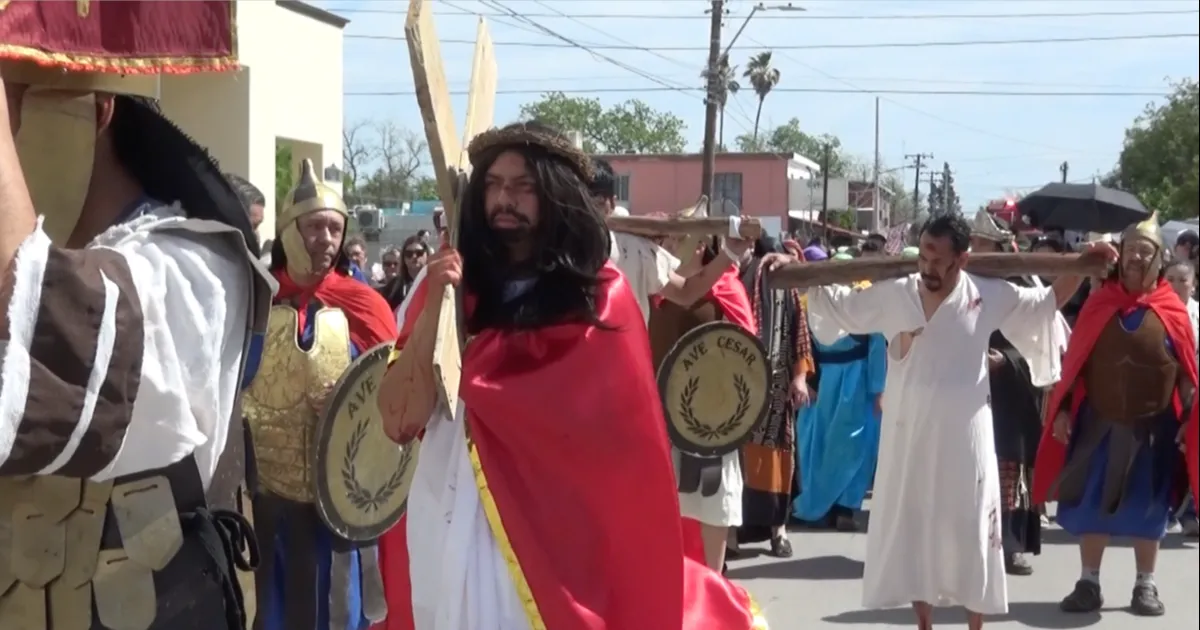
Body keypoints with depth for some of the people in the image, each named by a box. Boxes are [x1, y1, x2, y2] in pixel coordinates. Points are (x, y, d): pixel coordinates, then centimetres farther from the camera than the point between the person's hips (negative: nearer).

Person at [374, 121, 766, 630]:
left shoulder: (599, 298, -3)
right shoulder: (447, 283, 5)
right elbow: (401, 418, -2)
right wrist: (434, 303, -13)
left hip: (550, 531, -3)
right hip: (444, 527, 3)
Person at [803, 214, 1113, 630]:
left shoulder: (988, 296, -5)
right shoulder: (893, 296, -4)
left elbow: (1046, 302, 7)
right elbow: (838, 303, 8)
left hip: (963, 437, -1)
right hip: (909, 436, 1)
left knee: (968, 529, 6)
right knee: (913, 529, 10)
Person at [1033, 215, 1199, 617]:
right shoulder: (1099, 303, 0)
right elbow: (1075, 359, 2)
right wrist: (1062, 409, -2)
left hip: (1152, 427, -1)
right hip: (1098, 423, 1)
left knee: (1147, 508, 9)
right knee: (1091, 505, 6)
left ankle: (1145, 586, 20)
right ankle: (1088, 583, 16)